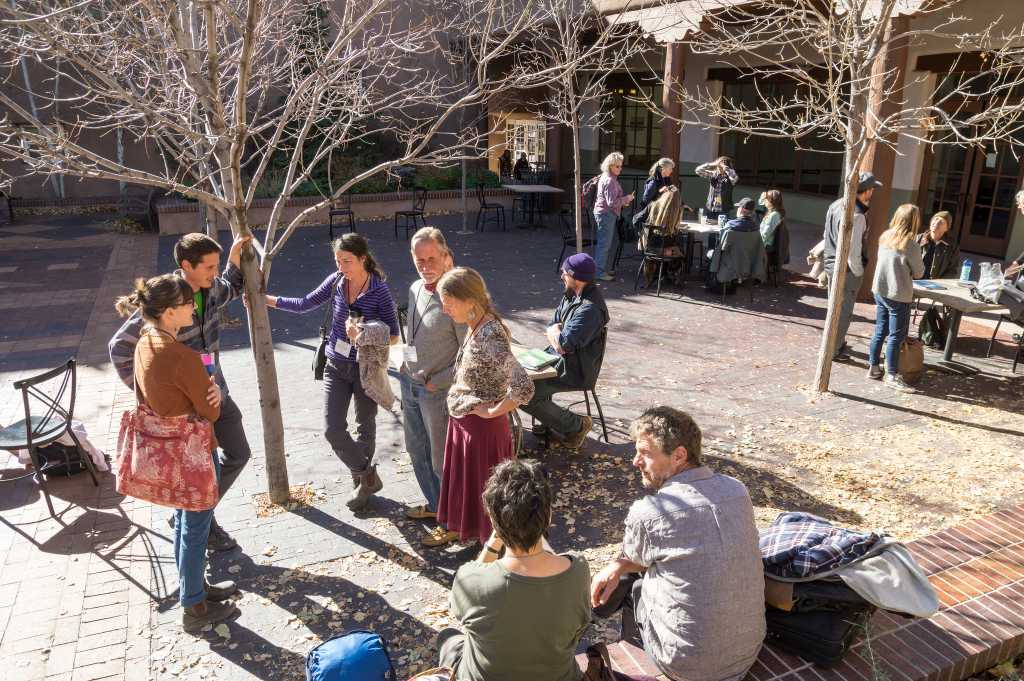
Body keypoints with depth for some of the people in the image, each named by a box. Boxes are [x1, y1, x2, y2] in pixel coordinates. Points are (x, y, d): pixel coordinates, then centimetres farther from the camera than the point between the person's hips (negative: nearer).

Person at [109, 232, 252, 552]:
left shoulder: (212, 290, -3)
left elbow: (232, 289, 23)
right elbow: (119, 347, -16)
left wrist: (235, 258, 6)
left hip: (215, 392, 8)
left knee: (238, 454, 17)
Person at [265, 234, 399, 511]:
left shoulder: (379, 290, -16)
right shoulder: (336, 281, -5)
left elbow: (393, 335, -11)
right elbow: (305, 304, 6)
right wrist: (266, 299, 2)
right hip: (336, 366, 4)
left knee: (364, 428, 14)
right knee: (332, 429, -2)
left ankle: (362, 478, 35)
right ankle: (367, 477, 18)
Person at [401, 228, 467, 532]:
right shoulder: (415, 289, 3)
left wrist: (436, 381, -17)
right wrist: (407, 366, 10)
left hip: (437, 391, -8)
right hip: (409, 382, 8)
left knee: (442, 458, 5)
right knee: (417, 450, 21)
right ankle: (435, 504, 41)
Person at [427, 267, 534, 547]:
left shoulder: (490, 338, -29)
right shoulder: (476, 327, -1)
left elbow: (523, 388, -36)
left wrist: (491, 412, -22)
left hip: (482, 427, -9)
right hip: (462, 420, 9)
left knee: (484, 484, 11)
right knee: (461, 476, 26)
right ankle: (457, 528, 48)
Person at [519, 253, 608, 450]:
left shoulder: (589, 308, -26)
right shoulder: (571, 295, 6)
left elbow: (564, 344, -27)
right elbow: (551, 326, 11)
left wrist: (555, 331, -5)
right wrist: (558, 337, -12)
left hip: (575, 371, -10)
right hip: (559, 359, 10)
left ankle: (577, 425, 0)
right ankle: (550, 421, 19)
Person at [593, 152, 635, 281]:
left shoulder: (607, 178, 15)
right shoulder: (610, 181, -19)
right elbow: (612, 202, -23)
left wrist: (624, 201, 16)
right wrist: (626, 199, -12)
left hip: (606, 214, 11)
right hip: (606, 214, -11)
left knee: (610, 243, 18)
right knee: (604, 244, -5)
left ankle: (605, 268, 29)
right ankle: (600, 272, 1)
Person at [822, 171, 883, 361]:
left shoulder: (835, 205, 4)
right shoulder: (857, 215, -23)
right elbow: (853, 250, -22)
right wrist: (859, 273, -10)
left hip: (831, 265, 9)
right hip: (847, 269, -9)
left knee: (835, 307, 21)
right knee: (843, 311, 5)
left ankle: (838, 343, 37)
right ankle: (834, 350, 14)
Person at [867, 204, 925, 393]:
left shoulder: (884, 237, 1)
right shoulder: (911, 246, -18)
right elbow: (918, 273, -7)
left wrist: (902, 269, 9)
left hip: (879, 291, 7)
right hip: (898, 296, -7)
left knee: (880, 331, 16)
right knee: (896, 336, 1)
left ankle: (874, 367, 24)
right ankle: (892, 376, 6)